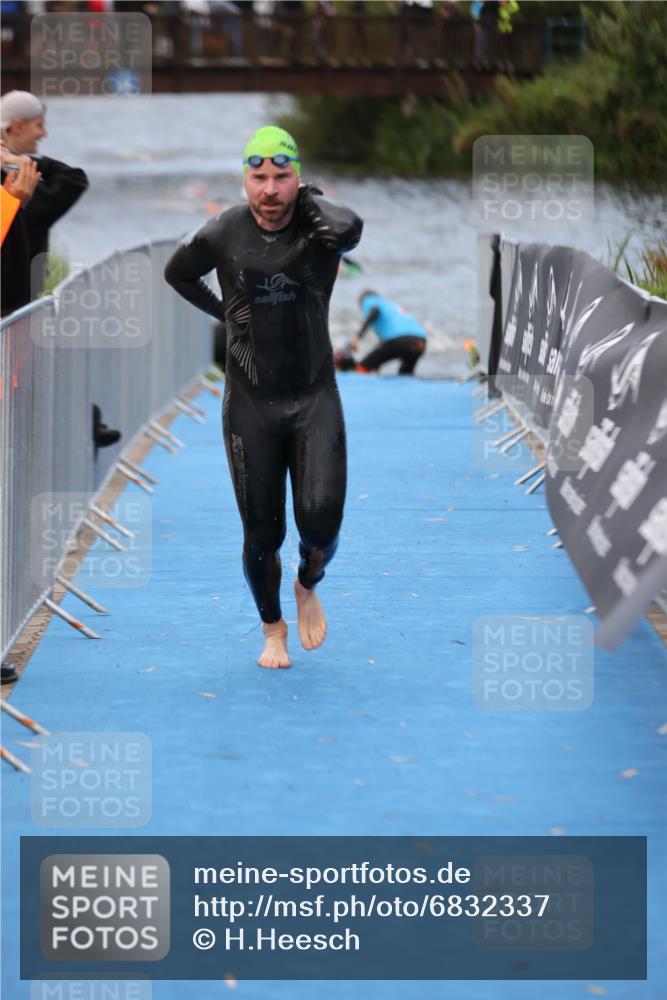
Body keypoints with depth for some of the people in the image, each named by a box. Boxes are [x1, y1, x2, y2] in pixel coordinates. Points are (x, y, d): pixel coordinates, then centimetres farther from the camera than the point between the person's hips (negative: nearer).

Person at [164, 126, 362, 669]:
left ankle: (308, 587, 21)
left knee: (321, 519, -13)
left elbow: (349, 227, -36)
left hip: (316, 399, -1)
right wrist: (225, 313, 8)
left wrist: (309, 198, -18)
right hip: (250, 402, 1)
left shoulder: (320, 227, -10)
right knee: (261, 534, 3)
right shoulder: (222, 235, -6)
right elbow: (177, 273, 15)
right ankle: (273, 629, 28)